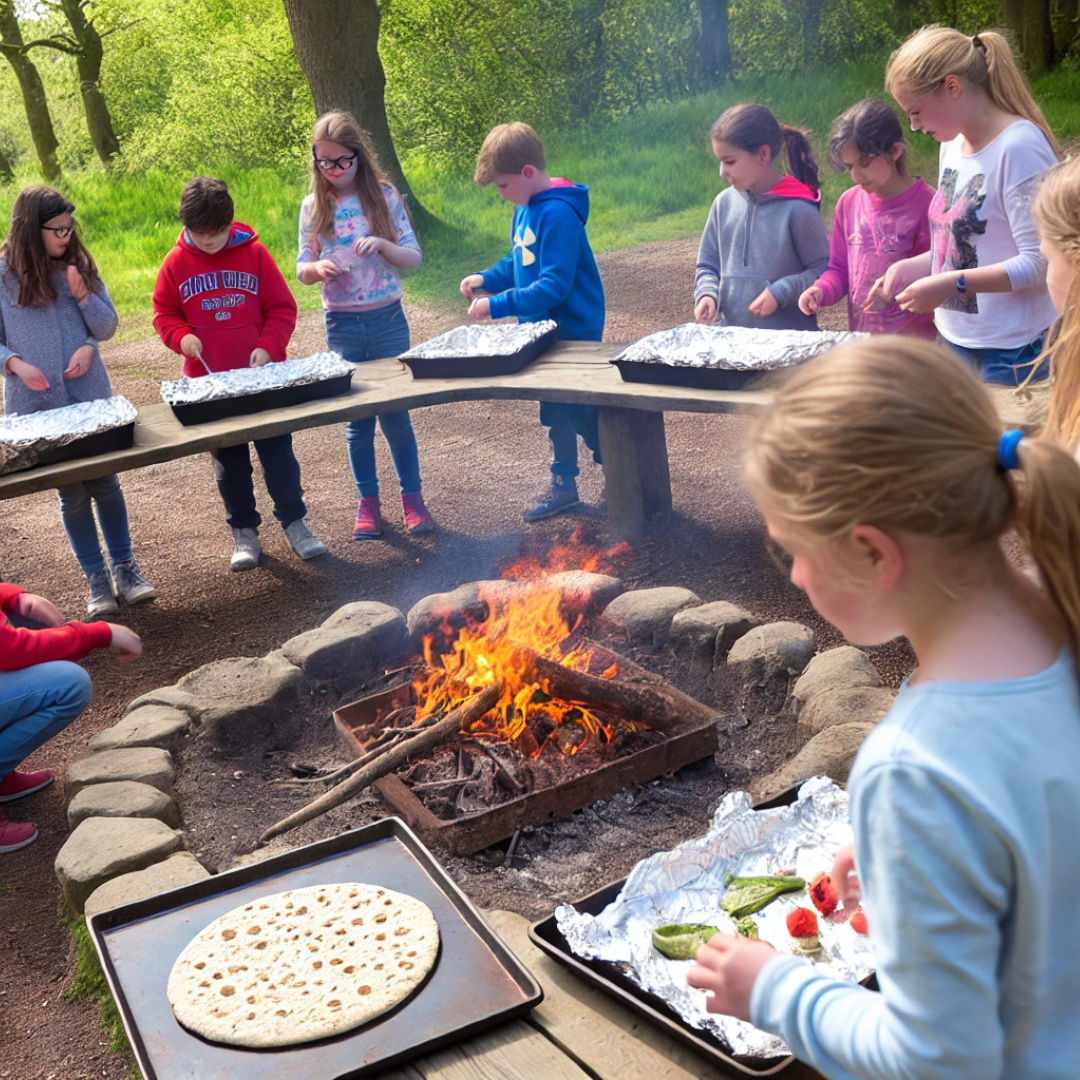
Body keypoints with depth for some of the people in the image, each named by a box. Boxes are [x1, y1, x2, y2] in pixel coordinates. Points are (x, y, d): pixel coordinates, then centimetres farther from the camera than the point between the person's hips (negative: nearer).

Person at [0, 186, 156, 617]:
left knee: (105, 484, 6)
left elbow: (108, 326, 5)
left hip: (91, 397, 2)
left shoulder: (79, 265, 3)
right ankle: (97, 579, 14)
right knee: (72, 494, 6)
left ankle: (124, 568, 18)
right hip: (37, 406, -1)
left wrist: (83, 295, -12)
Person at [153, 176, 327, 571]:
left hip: (262, 376, -1)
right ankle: (244, 531, 22)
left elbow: (282, 307, -3)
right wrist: (182, 337, -13)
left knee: (278, 453, 6)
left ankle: (293, 521, 20)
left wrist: (268, 347, -17)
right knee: (229, 463, 11)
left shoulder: (253, 253, -4)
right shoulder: (176, 263, -1)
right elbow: (164, 315, 7)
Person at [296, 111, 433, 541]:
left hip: (387, 320, -1)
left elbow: (414, 258, -2)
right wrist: (317, 268, -17)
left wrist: (382, 244, -22)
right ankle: (368, 501, 20)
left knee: (395, 412, 3)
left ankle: (412, 496, 17)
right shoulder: (314, 207, 2)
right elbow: (302, 270, 6)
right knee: (356, 417, 8)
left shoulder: (384, 196, -2)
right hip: (342, 325, 2)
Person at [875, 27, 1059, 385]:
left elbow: (1040, 262, -20)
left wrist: (952, 285, -22)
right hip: (956, 341, 8)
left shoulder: (1019, 147, -17)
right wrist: (912, 267, 3)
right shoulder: (953, 144, 8)